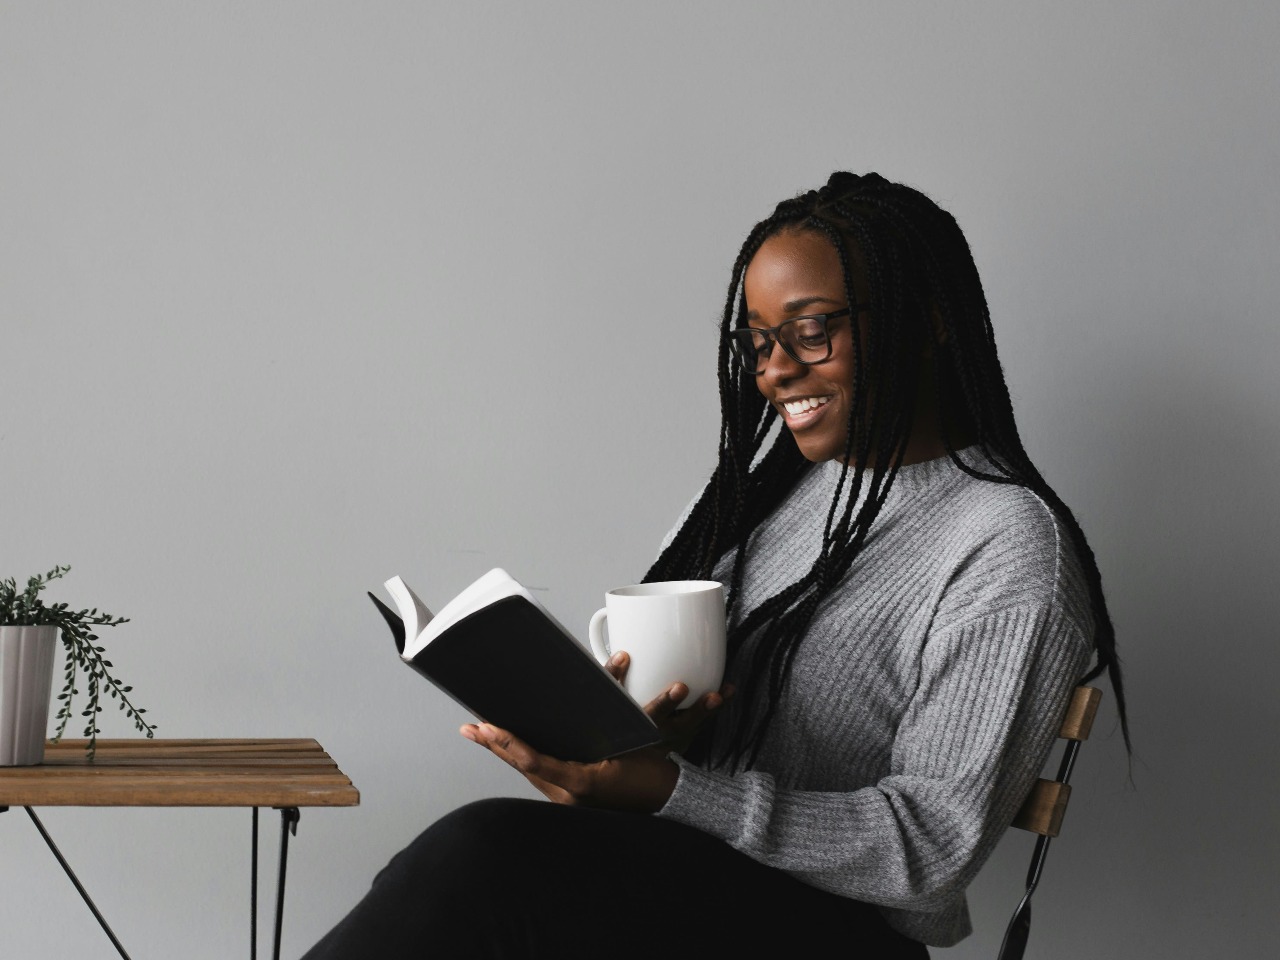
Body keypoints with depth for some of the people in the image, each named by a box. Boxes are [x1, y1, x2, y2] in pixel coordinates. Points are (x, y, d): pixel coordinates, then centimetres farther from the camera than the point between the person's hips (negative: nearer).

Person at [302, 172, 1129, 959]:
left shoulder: (1009, 547, -9)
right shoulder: (768, 473, 15)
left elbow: (934, 846, -15)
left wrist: (668, 789, -24)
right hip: (674, 875, 7)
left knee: (487, 855, -30)